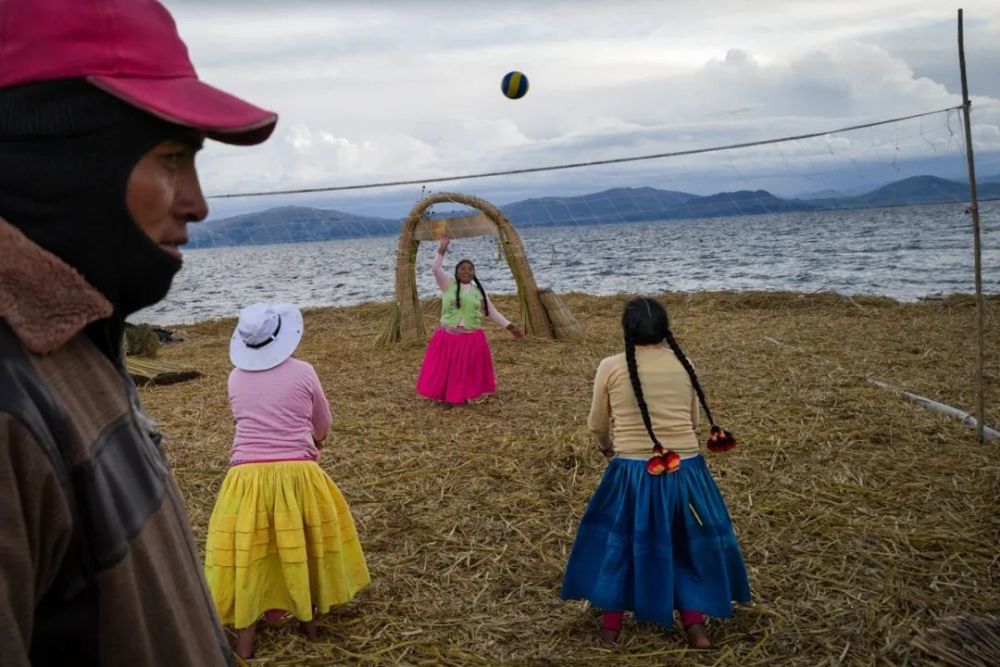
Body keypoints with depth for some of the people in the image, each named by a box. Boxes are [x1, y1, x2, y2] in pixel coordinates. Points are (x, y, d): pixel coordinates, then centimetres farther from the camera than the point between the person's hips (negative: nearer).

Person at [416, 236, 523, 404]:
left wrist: (509, 326, 6)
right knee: (446, 369, 4)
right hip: (448, 337, -1)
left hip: (471, 339, 1)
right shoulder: (448, 285, 2)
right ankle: (445, 396, 17)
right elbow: (435, 268, -11)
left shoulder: (479, 292, 7)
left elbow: (492, 312, 11)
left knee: (469, 372, 7)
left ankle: (470, 396, 21)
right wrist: (442, 249, -19)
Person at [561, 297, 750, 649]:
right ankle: (695, 626, 24)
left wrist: (608, 447, 27)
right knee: (690, 542, 20)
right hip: (685, 470, 2)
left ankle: (611, 626, 26)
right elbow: (693, 420, 12)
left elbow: (597, 424, 6)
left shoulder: (611, 367, -6)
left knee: (620, 543, 16)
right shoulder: (684, 365, 0)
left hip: (632, 473, -2)